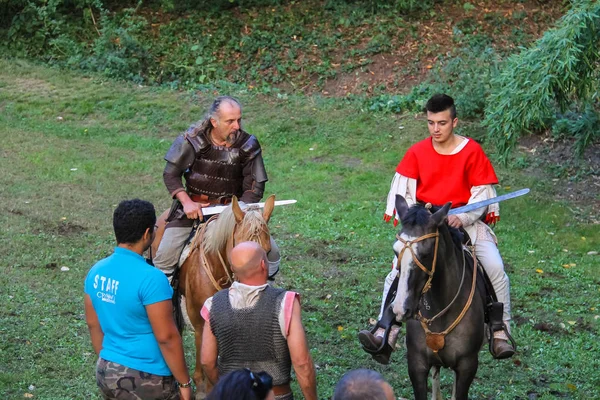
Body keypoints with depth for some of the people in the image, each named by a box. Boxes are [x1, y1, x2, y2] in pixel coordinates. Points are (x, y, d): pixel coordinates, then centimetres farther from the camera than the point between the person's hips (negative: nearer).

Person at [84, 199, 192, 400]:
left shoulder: (96, 272, -1)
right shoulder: (150, 278, -22)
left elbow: (93, 325, 10)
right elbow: (166, 337, -19)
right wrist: (184, 383, -9)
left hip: (106, 374, 7)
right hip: (145, 382, -7)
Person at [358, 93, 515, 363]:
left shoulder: (472, 151, -3)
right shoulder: (417, 152, 2)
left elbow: (481, 194, -4)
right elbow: (403, 190, 2)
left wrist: (461, 219, -20)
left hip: (466, 220, -1)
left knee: (495, 267, -20)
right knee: (398, 269, -17)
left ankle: (501, 333, -5)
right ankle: (385, 335, -17)